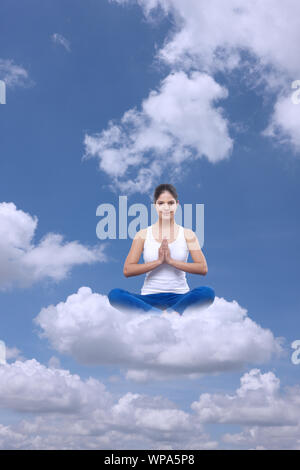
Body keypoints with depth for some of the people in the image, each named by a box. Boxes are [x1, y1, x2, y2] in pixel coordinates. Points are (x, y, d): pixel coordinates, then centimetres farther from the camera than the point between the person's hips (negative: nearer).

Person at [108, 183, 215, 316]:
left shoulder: (187, 234, 7)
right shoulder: (143, 235, 6)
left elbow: (203, 268, -5)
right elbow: (127, 270, -3)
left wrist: (171, 260, -14)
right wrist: (158, 261, -13)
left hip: (179, 297, 0)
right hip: (150, 297, 1)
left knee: (208, 292, -30)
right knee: (114, 294, -28)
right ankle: (173, 314, -38)